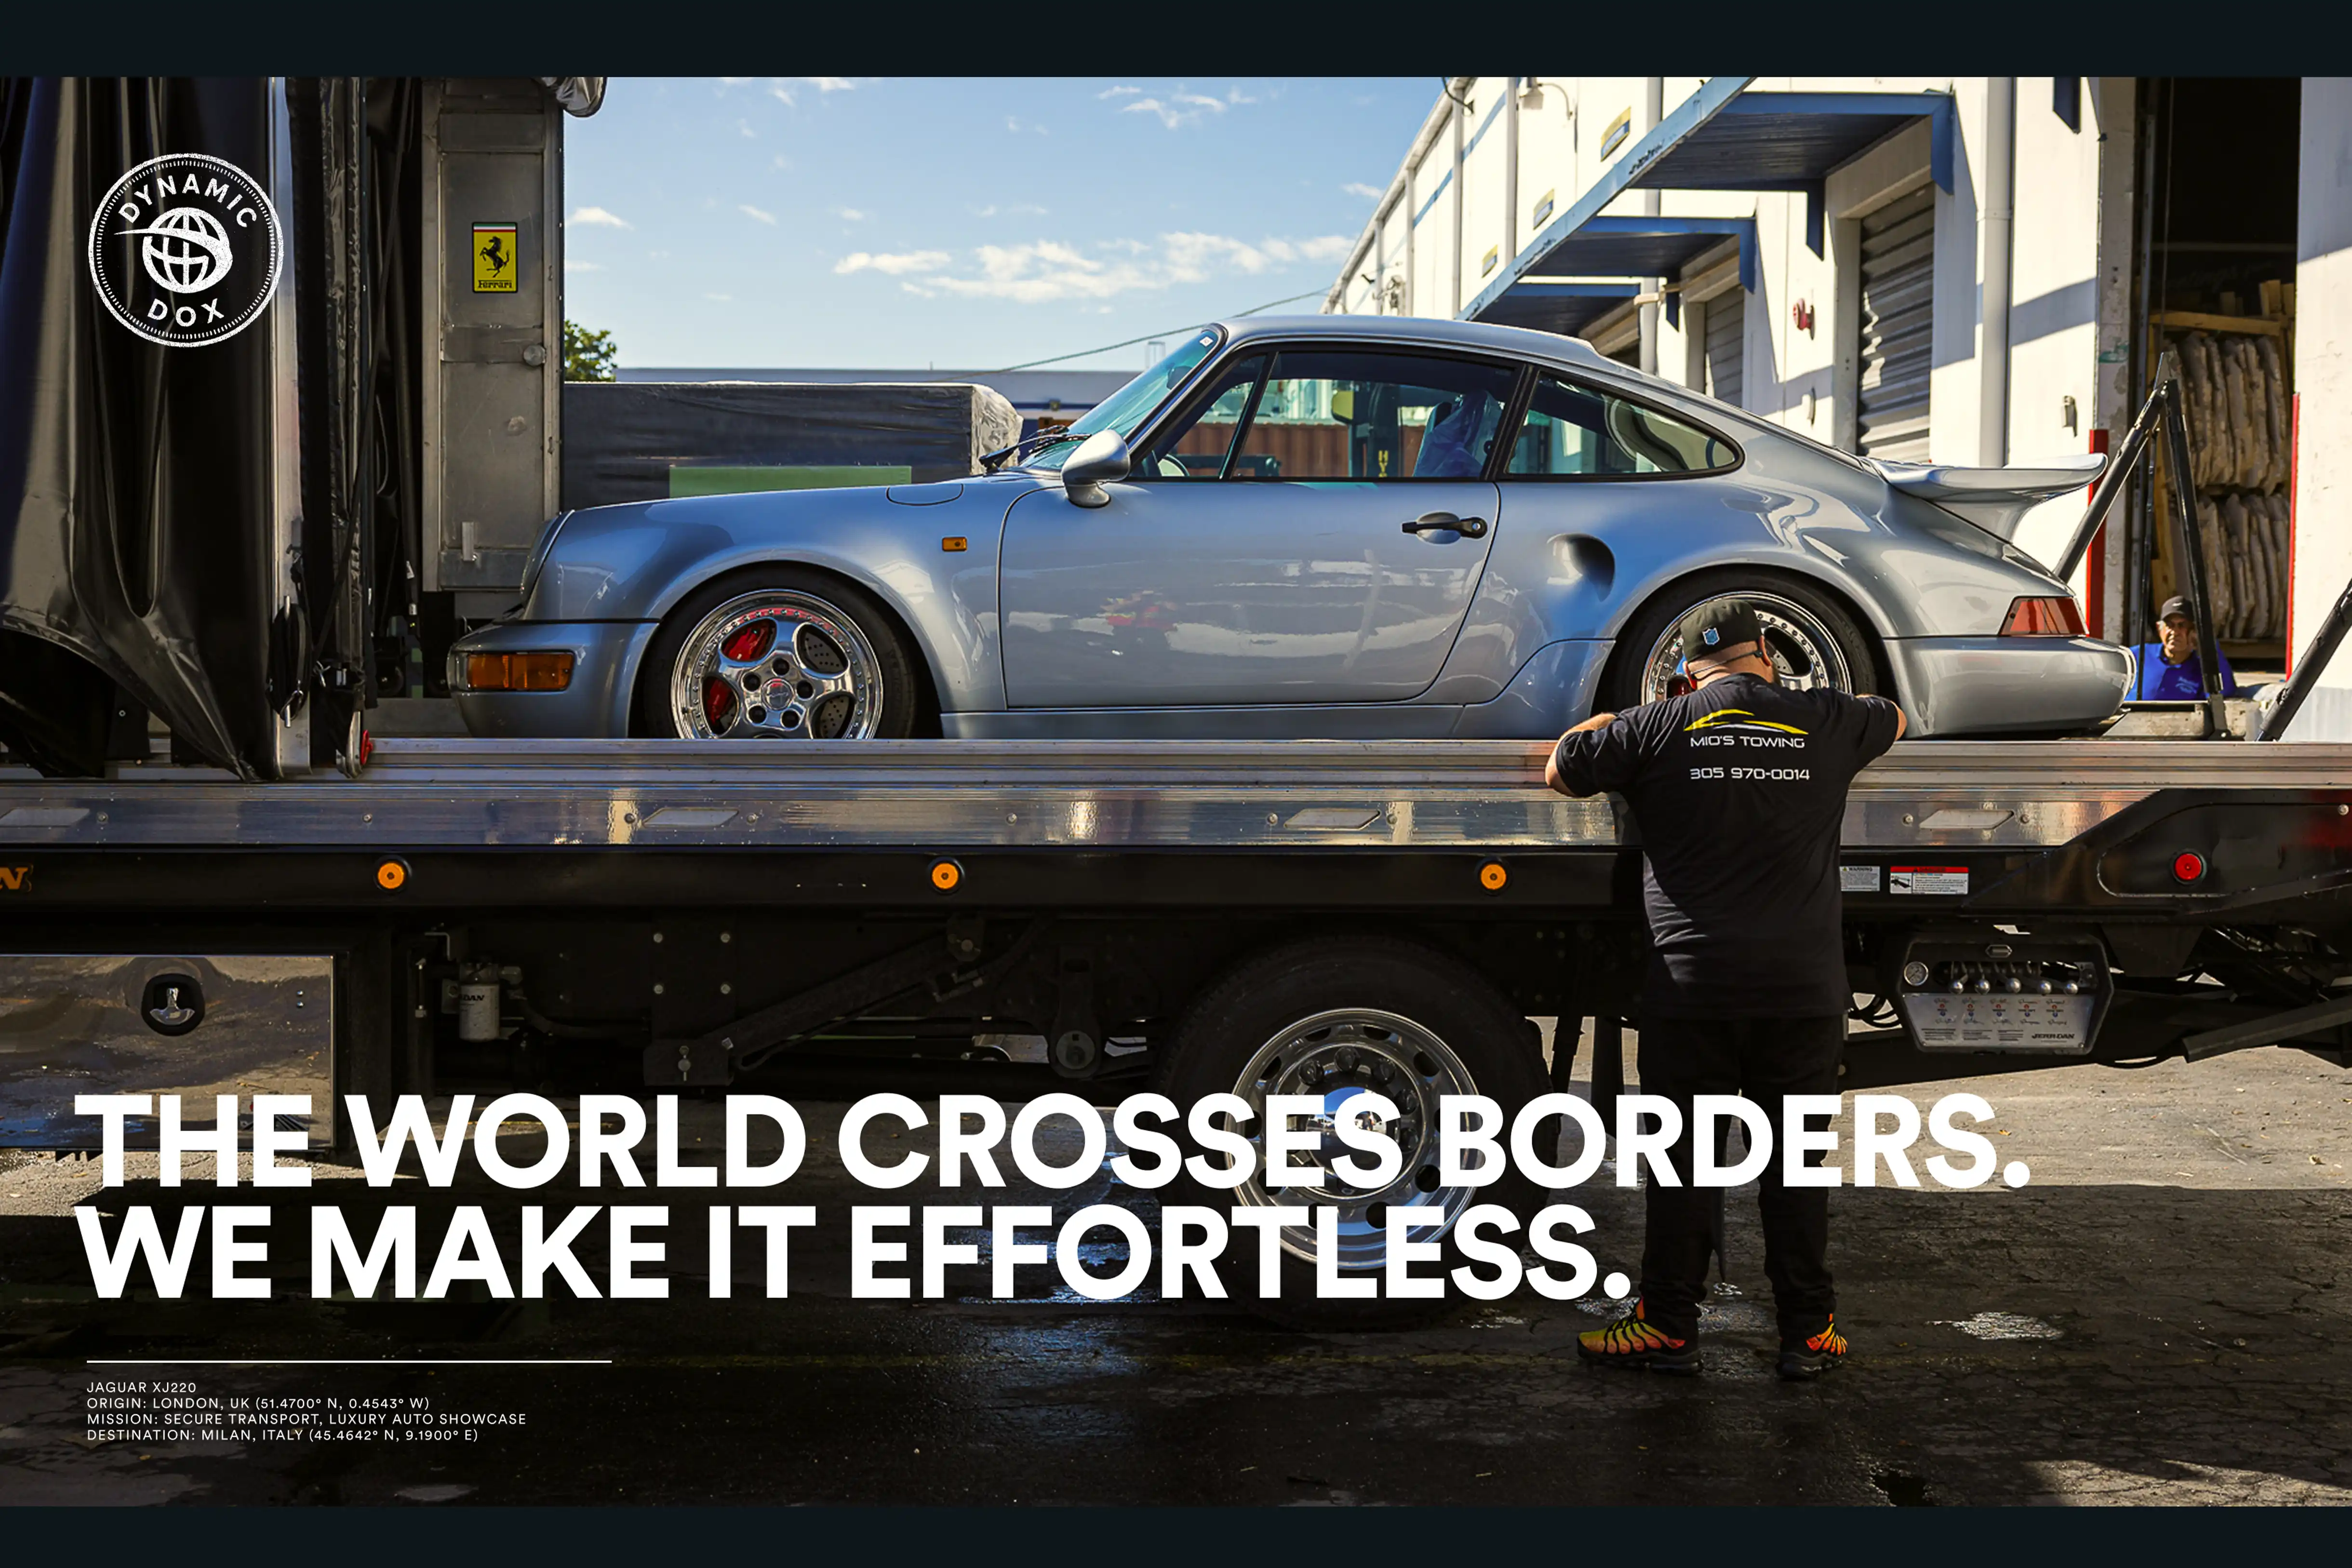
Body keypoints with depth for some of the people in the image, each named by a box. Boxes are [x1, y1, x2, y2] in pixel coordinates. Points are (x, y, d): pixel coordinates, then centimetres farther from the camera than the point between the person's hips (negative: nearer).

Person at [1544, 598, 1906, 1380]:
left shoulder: (1658, 728, -2)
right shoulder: (1823, 723, 4)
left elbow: (1560, 772, 8)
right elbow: (1891, 718, 27)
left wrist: (1608, 721, 25)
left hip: (1693, 986, -1)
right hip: (1805, 990, 2)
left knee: (1681, 1159, 8)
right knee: (1796, 1162, 10)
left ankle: (1669, 1324, 14)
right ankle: (1808, 1331, 17)